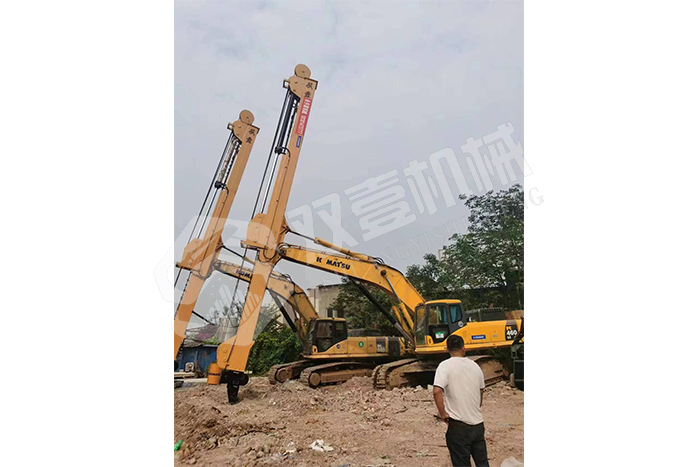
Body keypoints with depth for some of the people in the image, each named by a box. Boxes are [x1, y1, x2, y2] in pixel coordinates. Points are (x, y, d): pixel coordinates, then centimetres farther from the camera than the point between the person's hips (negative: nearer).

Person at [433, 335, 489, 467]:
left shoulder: (445, 365, -12)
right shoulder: (475, 366, 5)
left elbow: (437, 391, -26)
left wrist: (443, 414, -14)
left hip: (459, 426, -5)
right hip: (478, 424, 5)